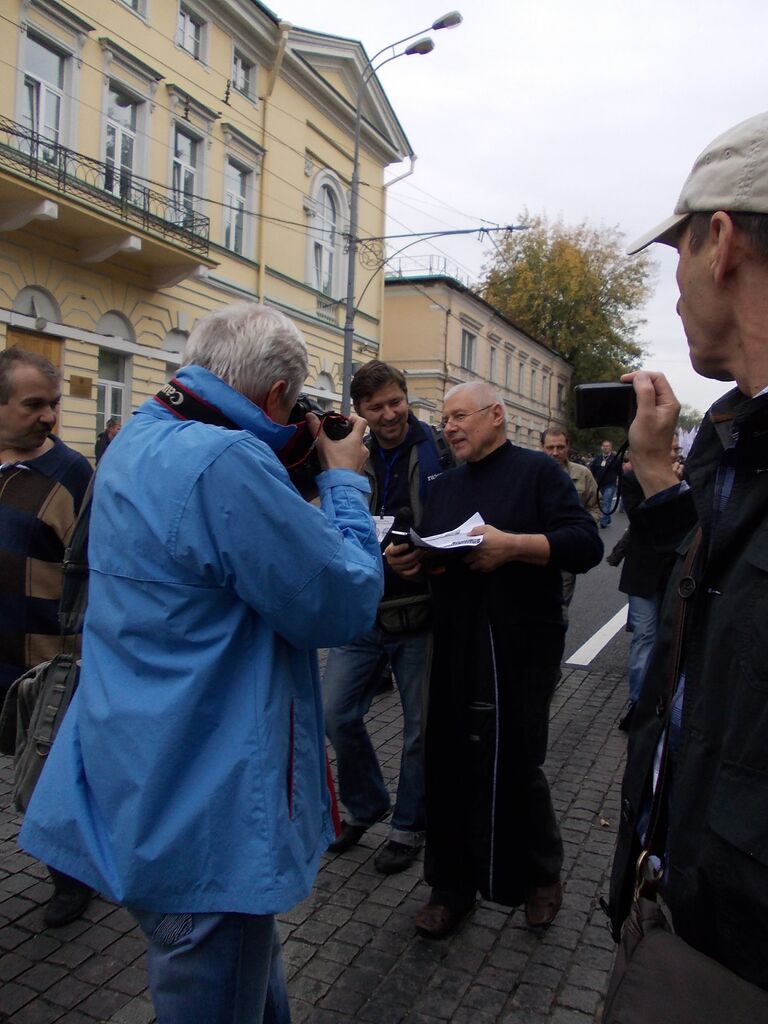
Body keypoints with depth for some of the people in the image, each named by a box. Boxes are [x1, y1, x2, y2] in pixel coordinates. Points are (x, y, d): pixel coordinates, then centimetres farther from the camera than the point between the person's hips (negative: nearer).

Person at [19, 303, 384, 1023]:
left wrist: (298, 475, 7)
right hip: (203, 813, -9)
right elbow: (346, 605, -20)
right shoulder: (226, 460, -26)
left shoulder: (136, 443, 6)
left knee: (249, 963, 28)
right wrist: (344, 479, -7)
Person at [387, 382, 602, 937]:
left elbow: (586, 543, -13)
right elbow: (430, 557, 17)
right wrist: (410, 559, -5)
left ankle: (541, 875, 32)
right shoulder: (444, 486, 17)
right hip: (455, 648, 5)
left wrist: (512, 544, -24)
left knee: (515, 767, 4)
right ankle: (451, 886, 27)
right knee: (449, 768, 7)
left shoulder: (538, 471, -3)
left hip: (523, 649, -5)